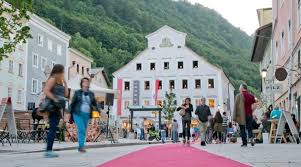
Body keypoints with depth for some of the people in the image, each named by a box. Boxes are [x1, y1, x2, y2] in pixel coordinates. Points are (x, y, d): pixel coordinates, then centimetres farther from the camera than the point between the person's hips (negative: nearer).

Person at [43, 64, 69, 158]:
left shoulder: (60, 81, 20)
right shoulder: (52, 79, -5)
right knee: (53, 128, -13)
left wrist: (65, 82, 12)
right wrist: (55, 99, -22)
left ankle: (49, 151, 13)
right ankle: (49, 151, -15)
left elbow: (66, 94, 15)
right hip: (53, 107, -9)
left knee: (53, 129, 9)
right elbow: (46, 91, -18)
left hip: (57, 108, 9)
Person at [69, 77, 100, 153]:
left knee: (84, 131, 5)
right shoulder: (77, 92, 4)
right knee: (81, 129, -17)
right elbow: (72, 103, 5)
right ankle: (81, 146, -16)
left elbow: (95, 104, 13)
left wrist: (98, 111, -3)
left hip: (87, 114, 4)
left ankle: (80, 147, 14)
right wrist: (70, 113, 2)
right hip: (78, 113, -4)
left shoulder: (91, 94, 11)